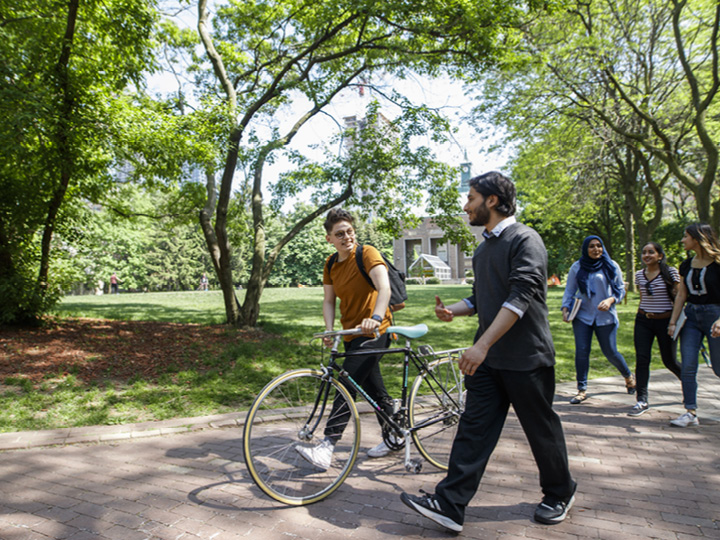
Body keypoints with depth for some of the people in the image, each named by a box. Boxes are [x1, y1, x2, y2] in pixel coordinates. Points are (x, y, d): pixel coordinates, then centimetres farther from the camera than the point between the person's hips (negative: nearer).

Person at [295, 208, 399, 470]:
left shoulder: (367, 253, -14)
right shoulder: (331, 264, 8)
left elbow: (384, 288, -28)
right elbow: (329, 300, 4)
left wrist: (376, 317, -45)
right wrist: (329, 331, -12)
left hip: (373, 332, -8)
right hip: (351, 334, 8)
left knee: (347, 385, -15)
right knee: (373, 388, 17)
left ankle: (327, 448, -13)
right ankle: (395, 435, 34)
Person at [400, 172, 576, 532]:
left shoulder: (524, 239, -12)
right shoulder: (483, 248, 15)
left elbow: (520, 297, -23)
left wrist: (482, 345, -29)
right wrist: (453, 310, 0)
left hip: (525, 357, -7)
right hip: (487, 358, 7)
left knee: (541, 429, 10)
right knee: (474, 427, 4)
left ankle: (560, 493, 34)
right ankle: (449, 504, 6)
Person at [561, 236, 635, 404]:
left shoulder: (611, 266, 2)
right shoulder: (577, 267, 4)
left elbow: (620, 288, 6)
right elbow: (569, 290, 8)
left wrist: (610, 300, -13)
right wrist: (565, 309, -4)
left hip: (605, 316, -1)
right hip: (582, 315, 1)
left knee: (610, 352, 4)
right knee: (581, 352, -4)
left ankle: (629, 376, 34)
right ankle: (582, 390, 6)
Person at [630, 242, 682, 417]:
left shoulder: (670, 272, -6)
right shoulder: (639, 275, 6)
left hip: (665, 320, -3)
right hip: (643, 321, 3)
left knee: (669, 361, 8)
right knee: (642, 359, -6)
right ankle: (642, 400, -3)